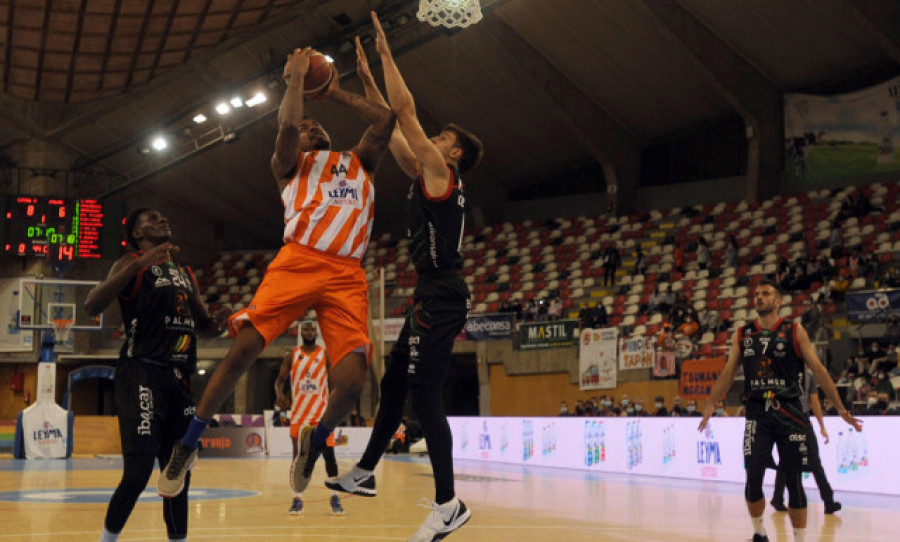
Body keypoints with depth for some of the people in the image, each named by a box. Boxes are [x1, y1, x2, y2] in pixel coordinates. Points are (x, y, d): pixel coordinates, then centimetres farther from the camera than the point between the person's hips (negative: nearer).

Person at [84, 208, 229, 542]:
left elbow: (203, 321, 32)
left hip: (180, 377, 7)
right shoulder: (133, 264, 0)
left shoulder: (186, 273, 21)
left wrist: (217, 321, 7)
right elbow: (92, 306, -16)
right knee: (139, 471, -14)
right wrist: (139, 263, -25)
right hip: (142, 374, -7)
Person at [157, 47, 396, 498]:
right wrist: (296, 78, 13)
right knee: (244, 348, -17)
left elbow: (385, 120, 19)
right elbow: (287, 126, 1)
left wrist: (336, 94, 26)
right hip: (298, 260, -2)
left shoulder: (359, 162, 32)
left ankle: (315, 441, 15)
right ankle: (187, 446, 0)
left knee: (351, 381, -17)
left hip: (347, 274, 2)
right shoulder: (291, 164, 22)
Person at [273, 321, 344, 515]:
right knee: (298, 455, 0)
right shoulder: (292, 355, 6)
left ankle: (335, 497, 4)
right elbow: (280, 379, 6)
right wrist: (279, 393, -16)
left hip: (322, 411, -1)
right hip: (299, 411, 1)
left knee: (328, 453, -4)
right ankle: (297, 499, 5)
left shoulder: (325, 355, 4)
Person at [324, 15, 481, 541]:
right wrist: (368, 80, 25)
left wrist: (386, 53, -2)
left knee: (424, 395, -13)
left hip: (442, 296, -10)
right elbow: (390, 130, 26)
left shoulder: (441, 171, -5)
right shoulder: (427, 175, 19)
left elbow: (406, 110, -10)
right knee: (394, 384, 16)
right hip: (434, 296, 10)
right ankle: (364, 473, 27)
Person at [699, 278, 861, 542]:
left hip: (789, 412, -1)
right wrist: (709, 406, 7)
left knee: (793, 481, 1)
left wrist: (841, 408, -3)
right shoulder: (742, 334, 9)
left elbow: (818, 370, 0)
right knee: (753, 478, -7)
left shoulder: (794, 331, 1)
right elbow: (728, 373, 13)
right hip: (758, 414, 2)